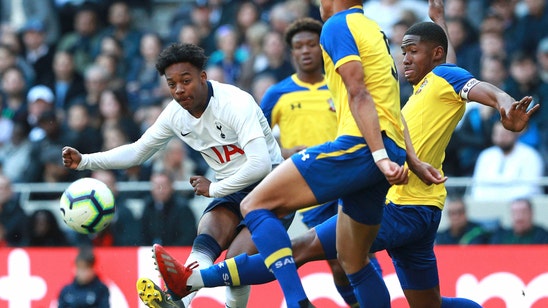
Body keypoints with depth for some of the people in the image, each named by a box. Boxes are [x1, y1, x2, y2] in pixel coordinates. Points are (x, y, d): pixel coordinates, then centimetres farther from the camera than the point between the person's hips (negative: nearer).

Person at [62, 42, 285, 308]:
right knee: (205, 244, -25)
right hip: (231, 191, 4)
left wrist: (214, 189, -17)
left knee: (237, 264, -27)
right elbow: (137, 152, 13)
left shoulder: (234, 103, -23)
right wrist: (84, 161, 1)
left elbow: (260, 165, -31)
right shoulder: (175, 113, -1)